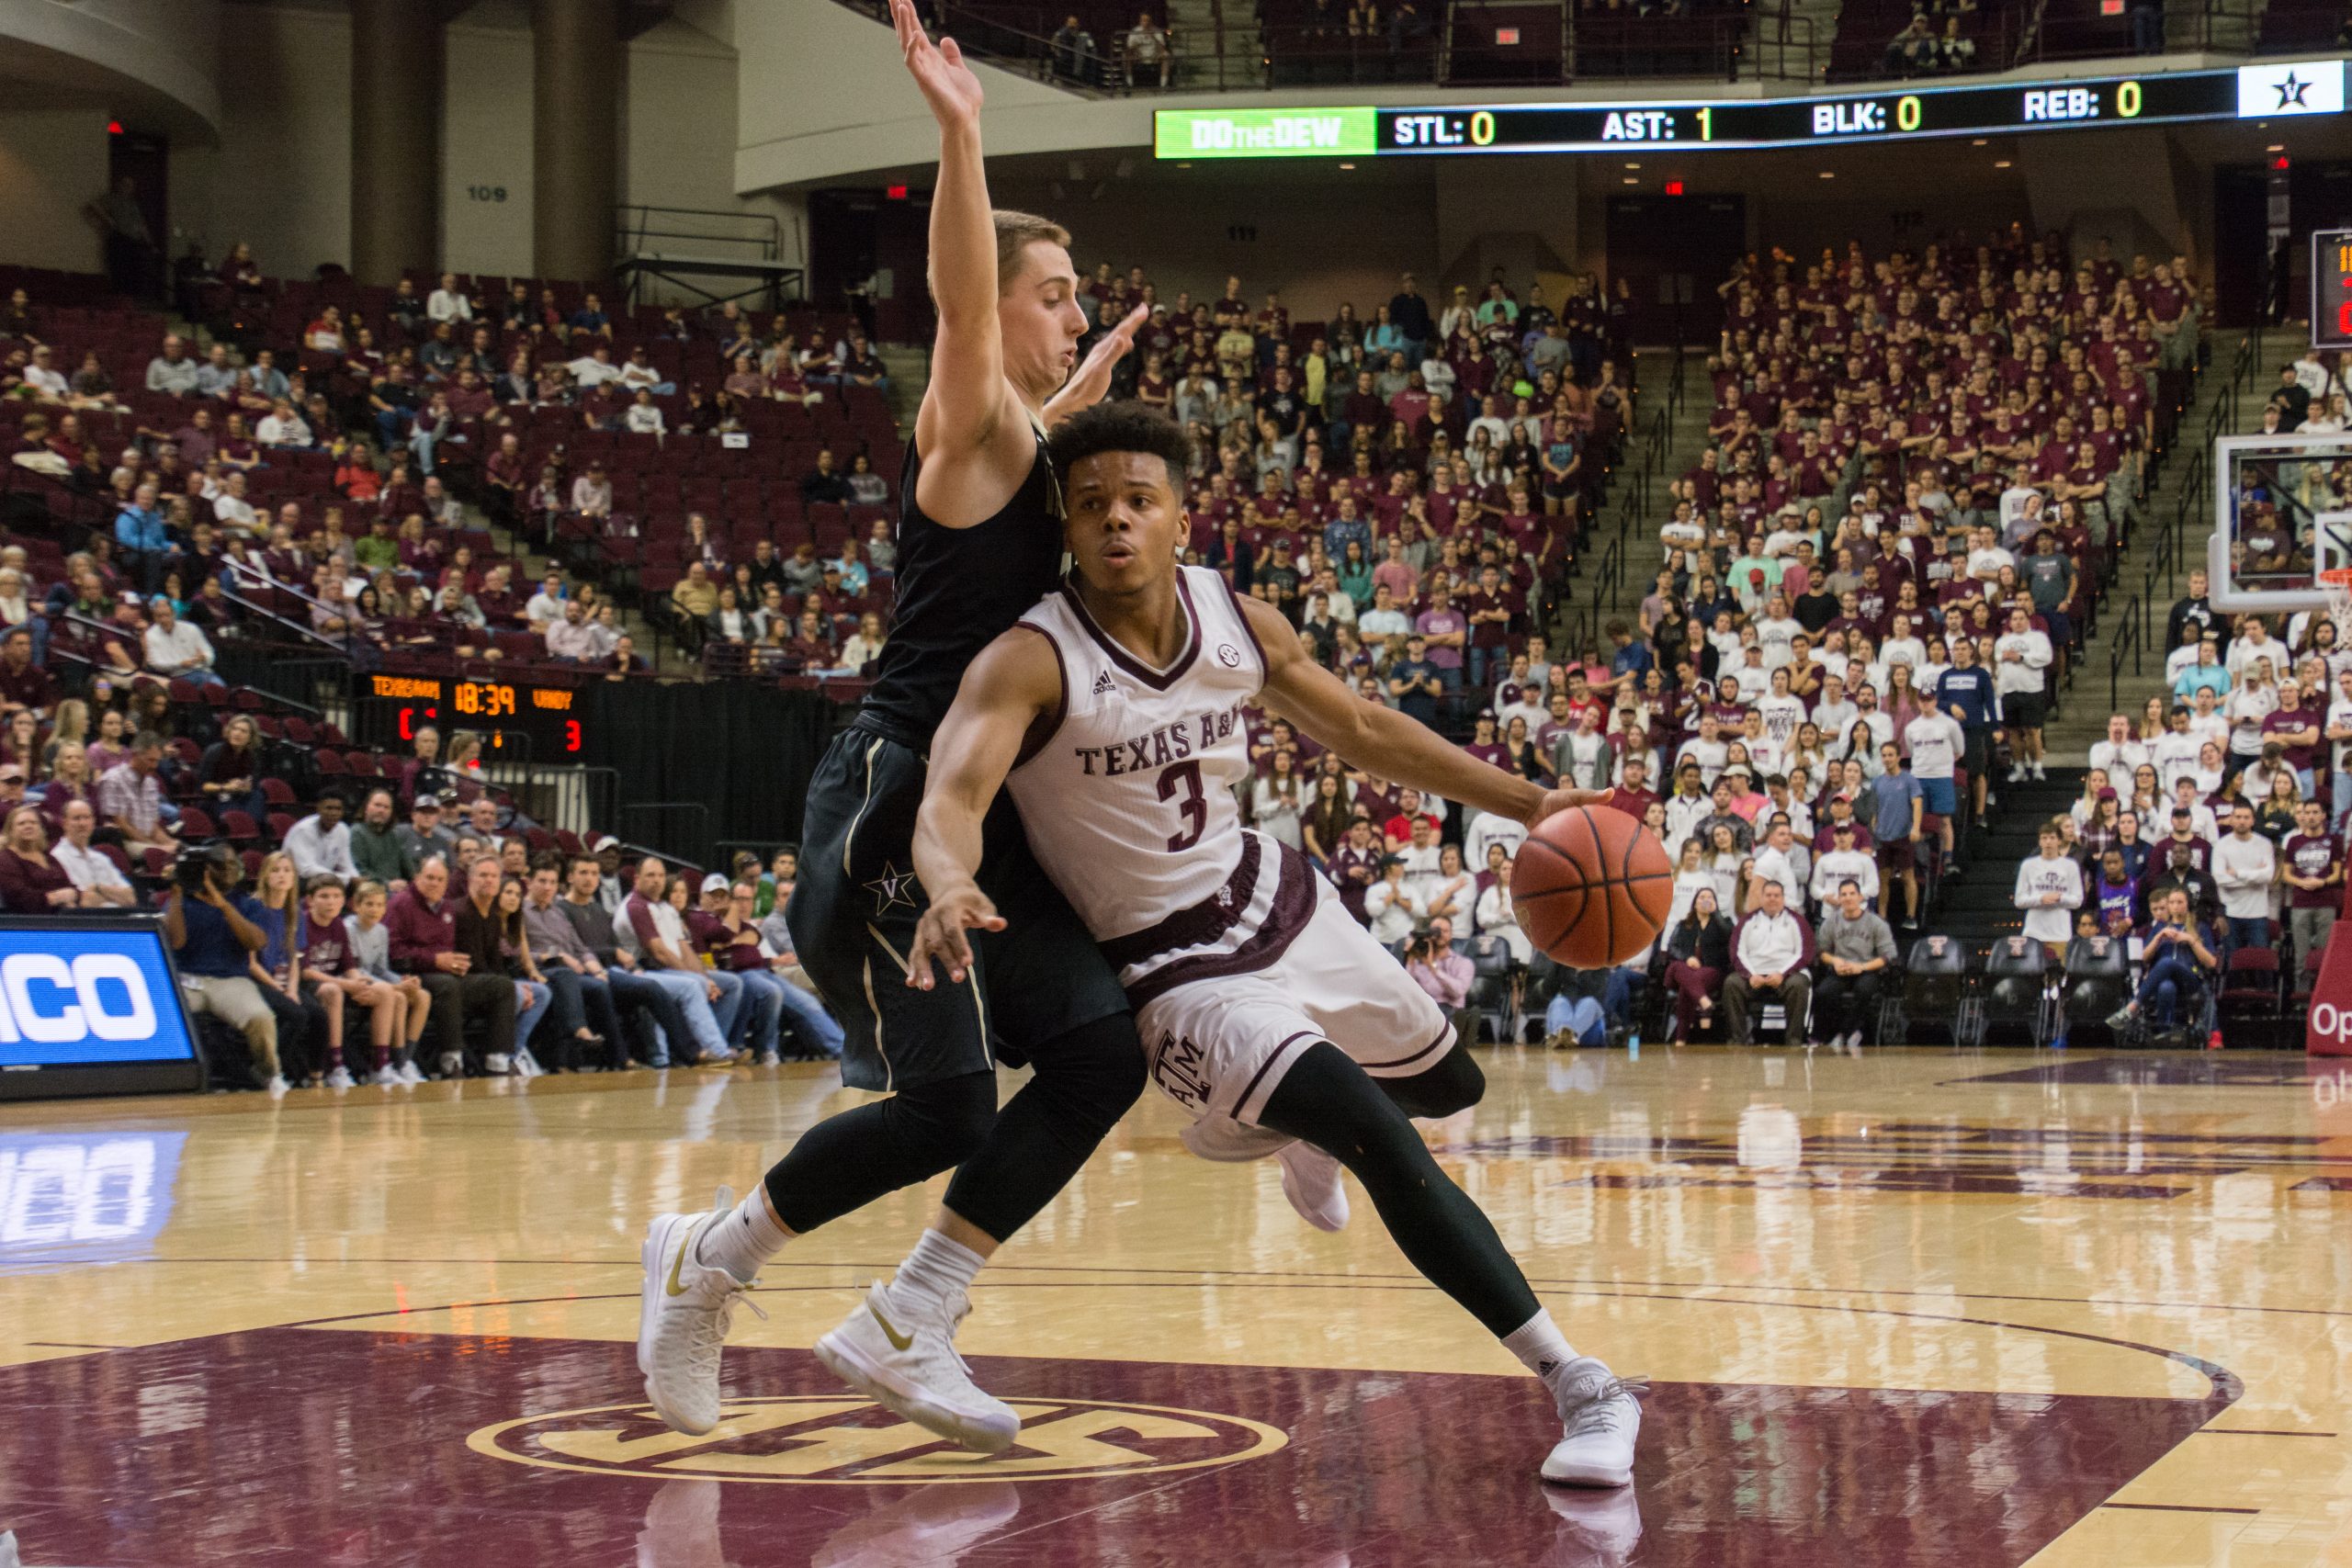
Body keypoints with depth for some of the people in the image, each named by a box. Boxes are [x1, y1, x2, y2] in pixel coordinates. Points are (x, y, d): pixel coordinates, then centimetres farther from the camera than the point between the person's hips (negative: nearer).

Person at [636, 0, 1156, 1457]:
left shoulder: (1029, 446, 18)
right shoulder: (972, 429, -6)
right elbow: (960, 304, -29)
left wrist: (1084, 398, 45)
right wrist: (959, 136, -41)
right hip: (895, 803, -9)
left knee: (1103, 1050, -5)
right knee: (944, 1104, -15)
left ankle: (909, 1329, 2)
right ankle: (708, 1260, 9)